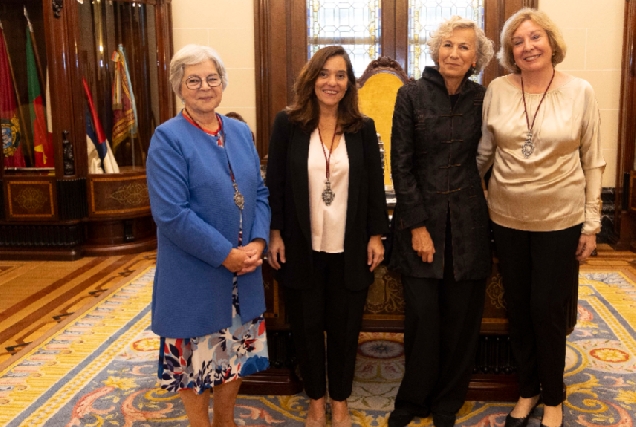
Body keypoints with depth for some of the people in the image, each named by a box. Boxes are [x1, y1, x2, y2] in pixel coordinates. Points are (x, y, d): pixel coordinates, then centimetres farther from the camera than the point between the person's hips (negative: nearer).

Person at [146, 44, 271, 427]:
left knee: (236, 351, 18)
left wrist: (257, 243, -10)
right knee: (196, 356, 10)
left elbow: (259, 192, 6)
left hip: (244, 267, 6)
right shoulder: (168, 138, -12)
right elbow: (171, 214, -19)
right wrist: (225, 254, -20)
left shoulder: (240, 132, 6)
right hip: (194, 274, -5)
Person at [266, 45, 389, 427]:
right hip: (301, 247, 0)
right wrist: (275, 234, -4)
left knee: (345, 327, 11)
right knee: (306, 326, 11)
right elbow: (274, 182, -1)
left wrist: (376, 236, 0)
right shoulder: (288, 124, -3)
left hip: (349, 248, 1)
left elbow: (376, 185, 4)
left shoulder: (363, 128, 1)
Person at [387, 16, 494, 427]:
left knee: (462, 316, 7)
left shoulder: (482, 99, 4)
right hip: (422, 219, -2)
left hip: (469, 224, 2)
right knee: (422, 315, 0)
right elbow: (401, 164, -4)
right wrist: (417, 225, -8)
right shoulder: (412, 95, -2)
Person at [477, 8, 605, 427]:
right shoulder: (498, 90, -2)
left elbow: (594, 162, -2)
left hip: (560, 220, -2)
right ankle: (528, 390, 34)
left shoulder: (580, 91, -5)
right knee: (518, 307, 12)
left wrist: (591, 224, -3)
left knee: (547, 309, 5)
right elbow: (483, 152, 6)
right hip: (508, 218, 2)